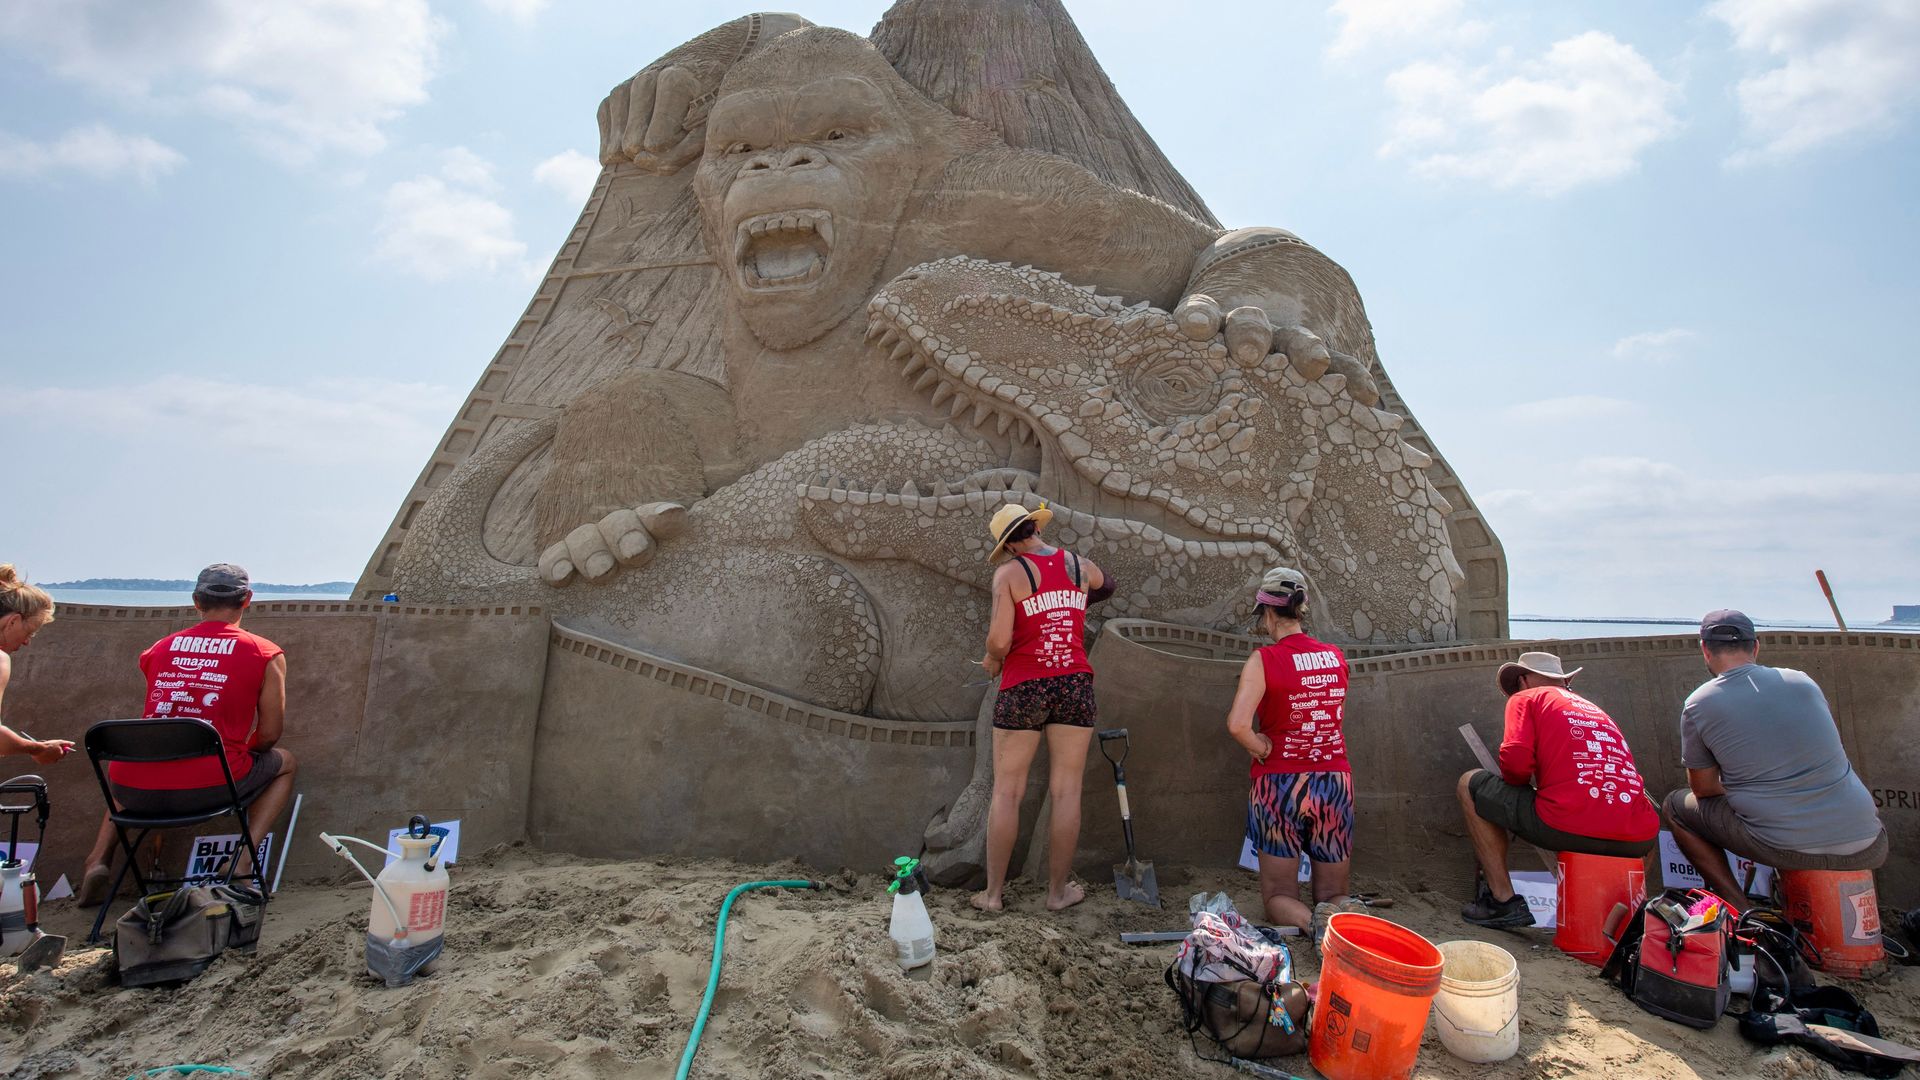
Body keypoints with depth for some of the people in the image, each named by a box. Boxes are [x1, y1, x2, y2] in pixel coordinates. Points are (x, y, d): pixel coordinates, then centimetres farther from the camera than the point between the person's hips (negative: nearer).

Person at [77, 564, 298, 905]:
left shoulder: (159, 649, 14)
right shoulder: (266, 653, 1)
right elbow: (270, 734, 2)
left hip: (137, 791, 5)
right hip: (208, 789, -5)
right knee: (284, 762, 25)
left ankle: (98, 858, 21)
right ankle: (243, 860, 8)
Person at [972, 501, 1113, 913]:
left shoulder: (1009, 573, -7)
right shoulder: (1082, 566, 6)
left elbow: (999, 639, -15)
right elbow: (1106, 587, 31)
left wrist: (993, 660, 6)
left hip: (1023, 689, -3)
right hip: (1075, 685, 3)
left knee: (1007, 792, 7)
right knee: (1066, 791, 9)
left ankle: (993, 892, 15)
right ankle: (1058, 890, 19)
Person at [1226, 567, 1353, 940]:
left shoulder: (1264, 659, -12)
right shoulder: (1336, 657, 4)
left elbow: (1237, 725, -25)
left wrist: (1264, 749, -7)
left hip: (1279, 785, -4)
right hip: (1335, 783, 4)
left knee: (1278, 896, 11)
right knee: (1333, 895, 17)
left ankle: (1310, 922, -21)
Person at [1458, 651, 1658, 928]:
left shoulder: (1525, 698, 11)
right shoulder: (1598, 710, 28)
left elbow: (1516, 761, -6)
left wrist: (1522, 785, 17)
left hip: (1568, 828, -6)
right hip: (1636, 841, 6)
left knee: (1471, 785, 13)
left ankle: (1503, 900, 7)